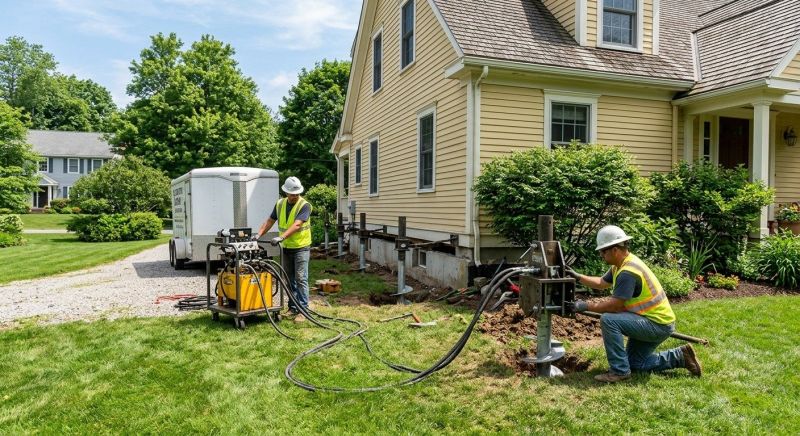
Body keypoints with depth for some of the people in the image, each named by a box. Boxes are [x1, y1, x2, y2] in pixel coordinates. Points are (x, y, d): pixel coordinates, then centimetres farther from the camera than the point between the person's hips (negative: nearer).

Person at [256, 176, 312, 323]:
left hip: (301, 247, -6)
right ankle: (293, 308, 22)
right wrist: (259, 235, 0)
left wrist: (281, 237, -36)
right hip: (286, 248, 6)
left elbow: (297, 225, -26)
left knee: (300, 279, -7)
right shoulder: (280, 204, 5)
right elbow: (270, 221, 12)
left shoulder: (304, 205, -14)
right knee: (289, 280, 12)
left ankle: (302, 310, -3)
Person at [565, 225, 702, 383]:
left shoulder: (628, 272, -27)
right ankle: (680, 357, 22)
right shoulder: (622, 264, 3)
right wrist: (577, 277, 9)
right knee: (634, 363, 18)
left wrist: (586, 306, -18)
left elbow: (614, 305, -26)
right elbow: (601, 283, 16)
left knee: (608, 320, -26)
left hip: (658, 324, -10)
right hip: (652, 321, 10)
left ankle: (619, 371, -15)